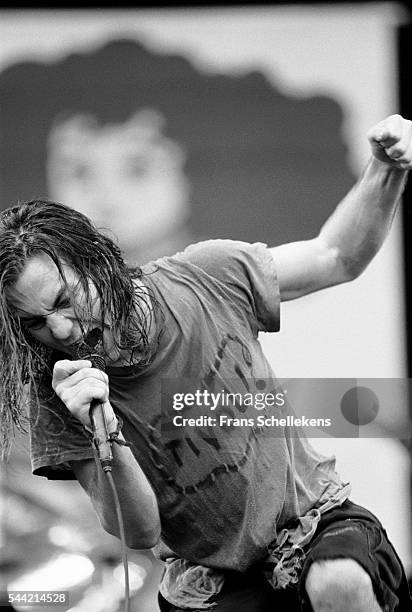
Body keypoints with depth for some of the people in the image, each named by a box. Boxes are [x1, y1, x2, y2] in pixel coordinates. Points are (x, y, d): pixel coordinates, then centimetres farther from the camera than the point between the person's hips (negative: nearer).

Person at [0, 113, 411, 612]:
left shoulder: (206, 278, -11)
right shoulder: (55, 398, -14)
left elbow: (337, 257, 3)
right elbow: (139, 534, -16)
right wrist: (107, 437, -35)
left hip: (310, 516, 0)